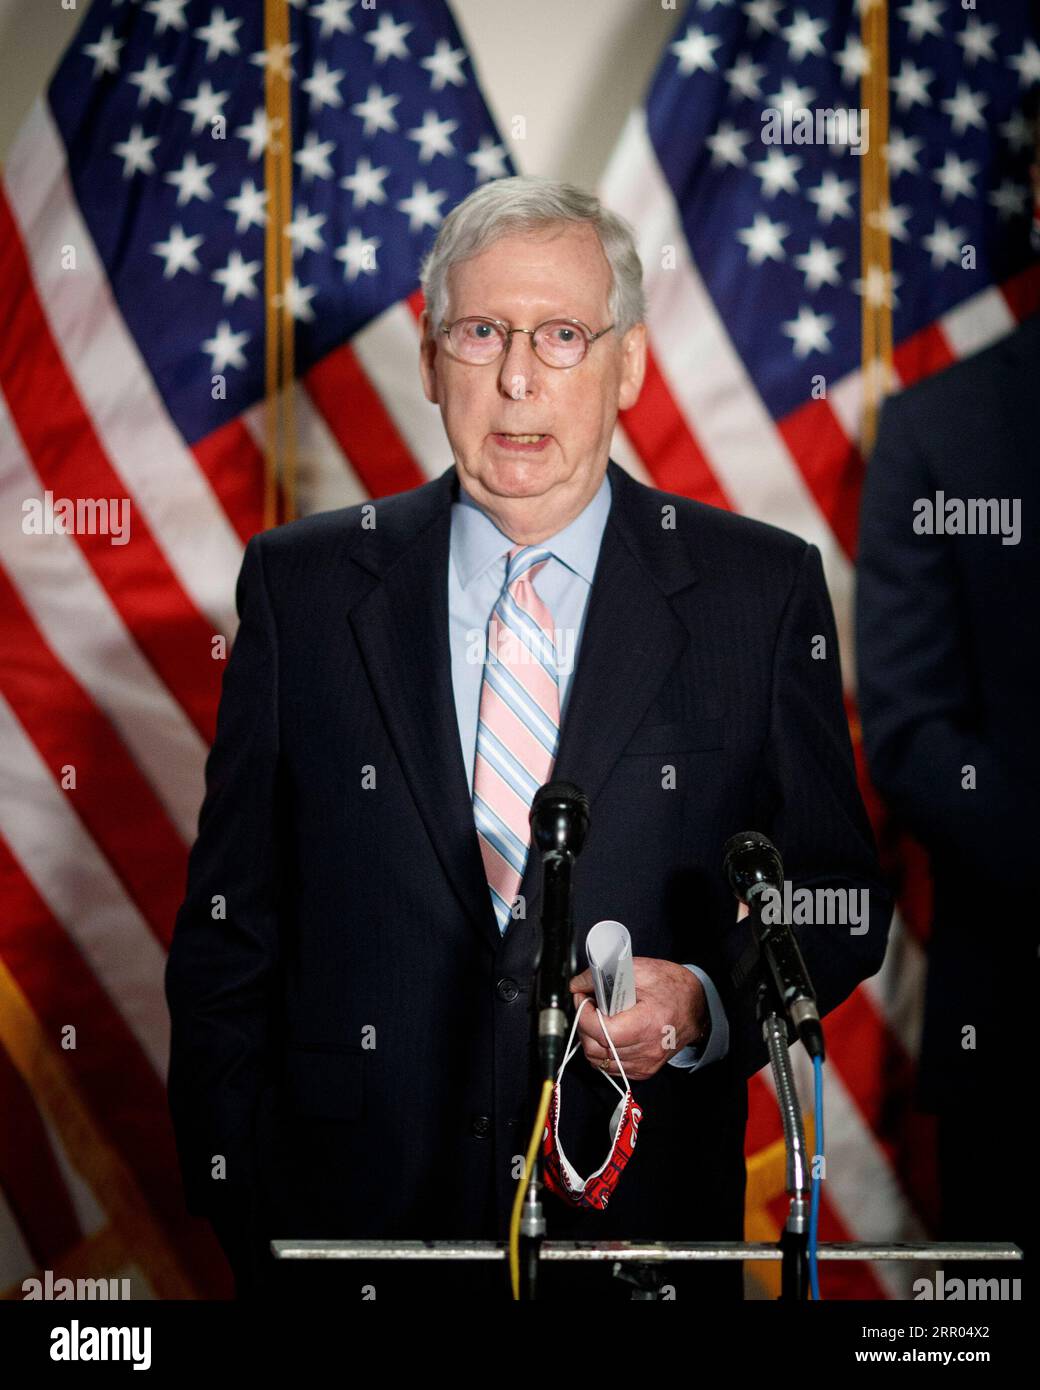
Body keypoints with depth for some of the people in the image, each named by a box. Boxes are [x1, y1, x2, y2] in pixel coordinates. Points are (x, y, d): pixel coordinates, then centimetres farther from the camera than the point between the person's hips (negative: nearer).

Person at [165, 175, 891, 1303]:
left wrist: (707, 1004, -15)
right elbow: (228, 922, 3)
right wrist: (230, 1198, -3)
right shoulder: (301, 584, 1)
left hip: (645, 1216, 0)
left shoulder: (763, 590, -1)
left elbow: (836, 896, 4)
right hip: (354, 1209, 0)